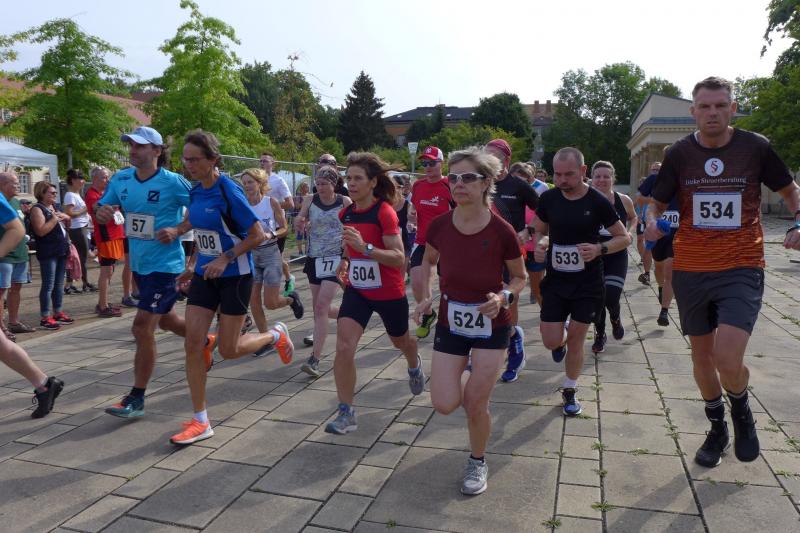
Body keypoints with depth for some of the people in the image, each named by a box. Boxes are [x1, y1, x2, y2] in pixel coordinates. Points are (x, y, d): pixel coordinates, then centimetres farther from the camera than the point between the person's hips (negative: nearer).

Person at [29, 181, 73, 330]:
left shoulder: (54, 207, 16)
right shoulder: (37, 209, -9)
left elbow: (67, 221, 28)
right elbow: (41, 231, -20)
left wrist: (64, 217, 6)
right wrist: (55, 218, -14)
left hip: (61, 251, 8)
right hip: (48, 253, -8)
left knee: (59, 284, 13)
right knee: (48, 285, -7)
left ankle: (58, 312, 22)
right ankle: (45, 317, -2)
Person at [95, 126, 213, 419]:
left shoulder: (172, 181, -14)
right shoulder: (120, 179, 3)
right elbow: (102, 208, 10)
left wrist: (178, 230, -21)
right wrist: (102, 211, -13)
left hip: (164, 264, -7)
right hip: (139, 263, 7)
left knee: (142, 328, -8)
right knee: (165, 318, 23)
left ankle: (136, 398, 6)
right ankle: (206, 342, 50)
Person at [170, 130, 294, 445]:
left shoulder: (228, 191, -16)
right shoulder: (195, 191, 4)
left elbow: (258, 235, -15)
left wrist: (225, 258, -21)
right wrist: (193, 265, 12)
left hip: (235, 276, -6)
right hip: (205, 275, 7)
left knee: (229, 350, 1)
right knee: (192, 343, -1)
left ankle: (275, 335, 31)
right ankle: (200, 422, 10)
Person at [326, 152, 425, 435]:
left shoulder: (385, 212, -19)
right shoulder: (345, 214, 0)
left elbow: (399, 258, -25)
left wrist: (365, 248, -36)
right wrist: (346, 263, 2)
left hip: (389, 293, -4)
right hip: (357, 290, 4)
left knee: (401, 341, 22)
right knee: (343, 348, -13)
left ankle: (414, 366, 59)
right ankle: (346, 413, -1)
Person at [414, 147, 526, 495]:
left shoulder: (502, 231, -17)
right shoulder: (440, 226, -9)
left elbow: (520, 277, -1)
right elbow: (428, 261, 12)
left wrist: (504, 296, -21)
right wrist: (426, 297, -2)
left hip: (492, 326, -2)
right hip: (450, 322, 3)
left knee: (475, 404, 1)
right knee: (445, 405, -2)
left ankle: (478, 463, 30)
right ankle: (472, 389, 35)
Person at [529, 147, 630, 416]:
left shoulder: (598, 202, -11)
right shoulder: (548, 198, -4)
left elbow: (624, 237, -2)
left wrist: (600, 249, -22)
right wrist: (540, 245, -11)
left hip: (587, 282, -2)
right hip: (555, 279, 2)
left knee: (576, 341, 5)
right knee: (551, 342, -2)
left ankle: (570, 391, 27)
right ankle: (562, 340, 36)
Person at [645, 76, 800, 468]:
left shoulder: (756, 147, -2)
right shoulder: (679, 154, 0)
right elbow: (657, 203, 7)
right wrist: (652, 222, -15)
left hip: (741, 270, -2)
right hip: (690, 271, 2)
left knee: (727, 359, -17)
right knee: (702, 355, 13)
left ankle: (742, 412, 18)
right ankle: (717, 429, 38)